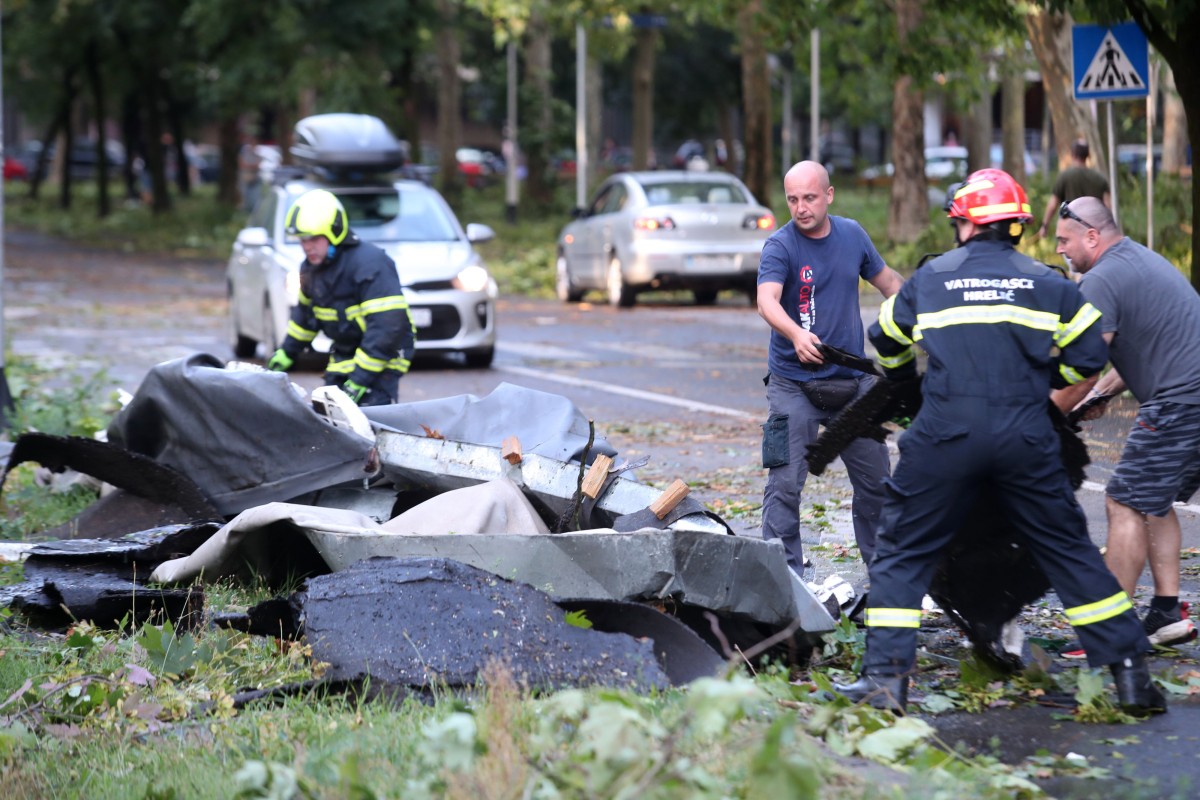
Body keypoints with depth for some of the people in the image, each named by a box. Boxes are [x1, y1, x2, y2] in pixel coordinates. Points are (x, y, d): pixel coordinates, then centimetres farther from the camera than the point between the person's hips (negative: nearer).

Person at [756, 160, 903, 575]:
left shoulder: (852, 234, 5)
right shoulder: (780, 246, -11)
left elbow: (887, 280, 21)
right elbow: (767, 300, -29)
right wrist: (796, 334, -47)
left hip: (853, 381, 4)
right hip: (794, 383, -4)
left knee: (876, 480, 10)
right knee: (785, 485, -10)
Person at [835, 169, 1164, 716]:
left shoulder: (930, 278, 11)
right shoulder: (1048, 283, 9)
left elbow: (888, 343, 26)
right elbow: (1088, 357, 7)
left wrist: (910, 381, 47)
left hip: (945, 439, -1)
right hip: (1026, 441, 1)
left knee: (901, 552, 9)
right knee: (1069, 551, 11)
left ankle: (886, 678, 0)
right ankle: (1130, 674, 10)